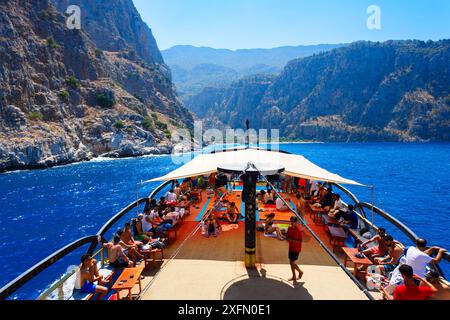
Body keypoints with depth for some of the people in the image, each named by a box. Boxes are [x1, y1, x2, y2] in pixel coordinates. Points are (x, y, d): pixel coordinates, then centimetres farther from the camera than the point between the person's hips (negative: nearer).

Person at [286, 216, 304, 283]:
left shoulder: (299, 230, -19)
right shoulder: (289, 228, 0)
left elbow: (301, 240, -18)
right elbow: (287, 237, 8)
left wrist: (293, 240, -27)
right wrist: (288, 239, -14)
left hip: (296, 249, -7)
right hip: (291, 248, 7)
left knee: (292, 263, -2)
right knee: (291, 262, 13)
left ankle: (300, 272, 24)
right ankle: (294, 276, 30)